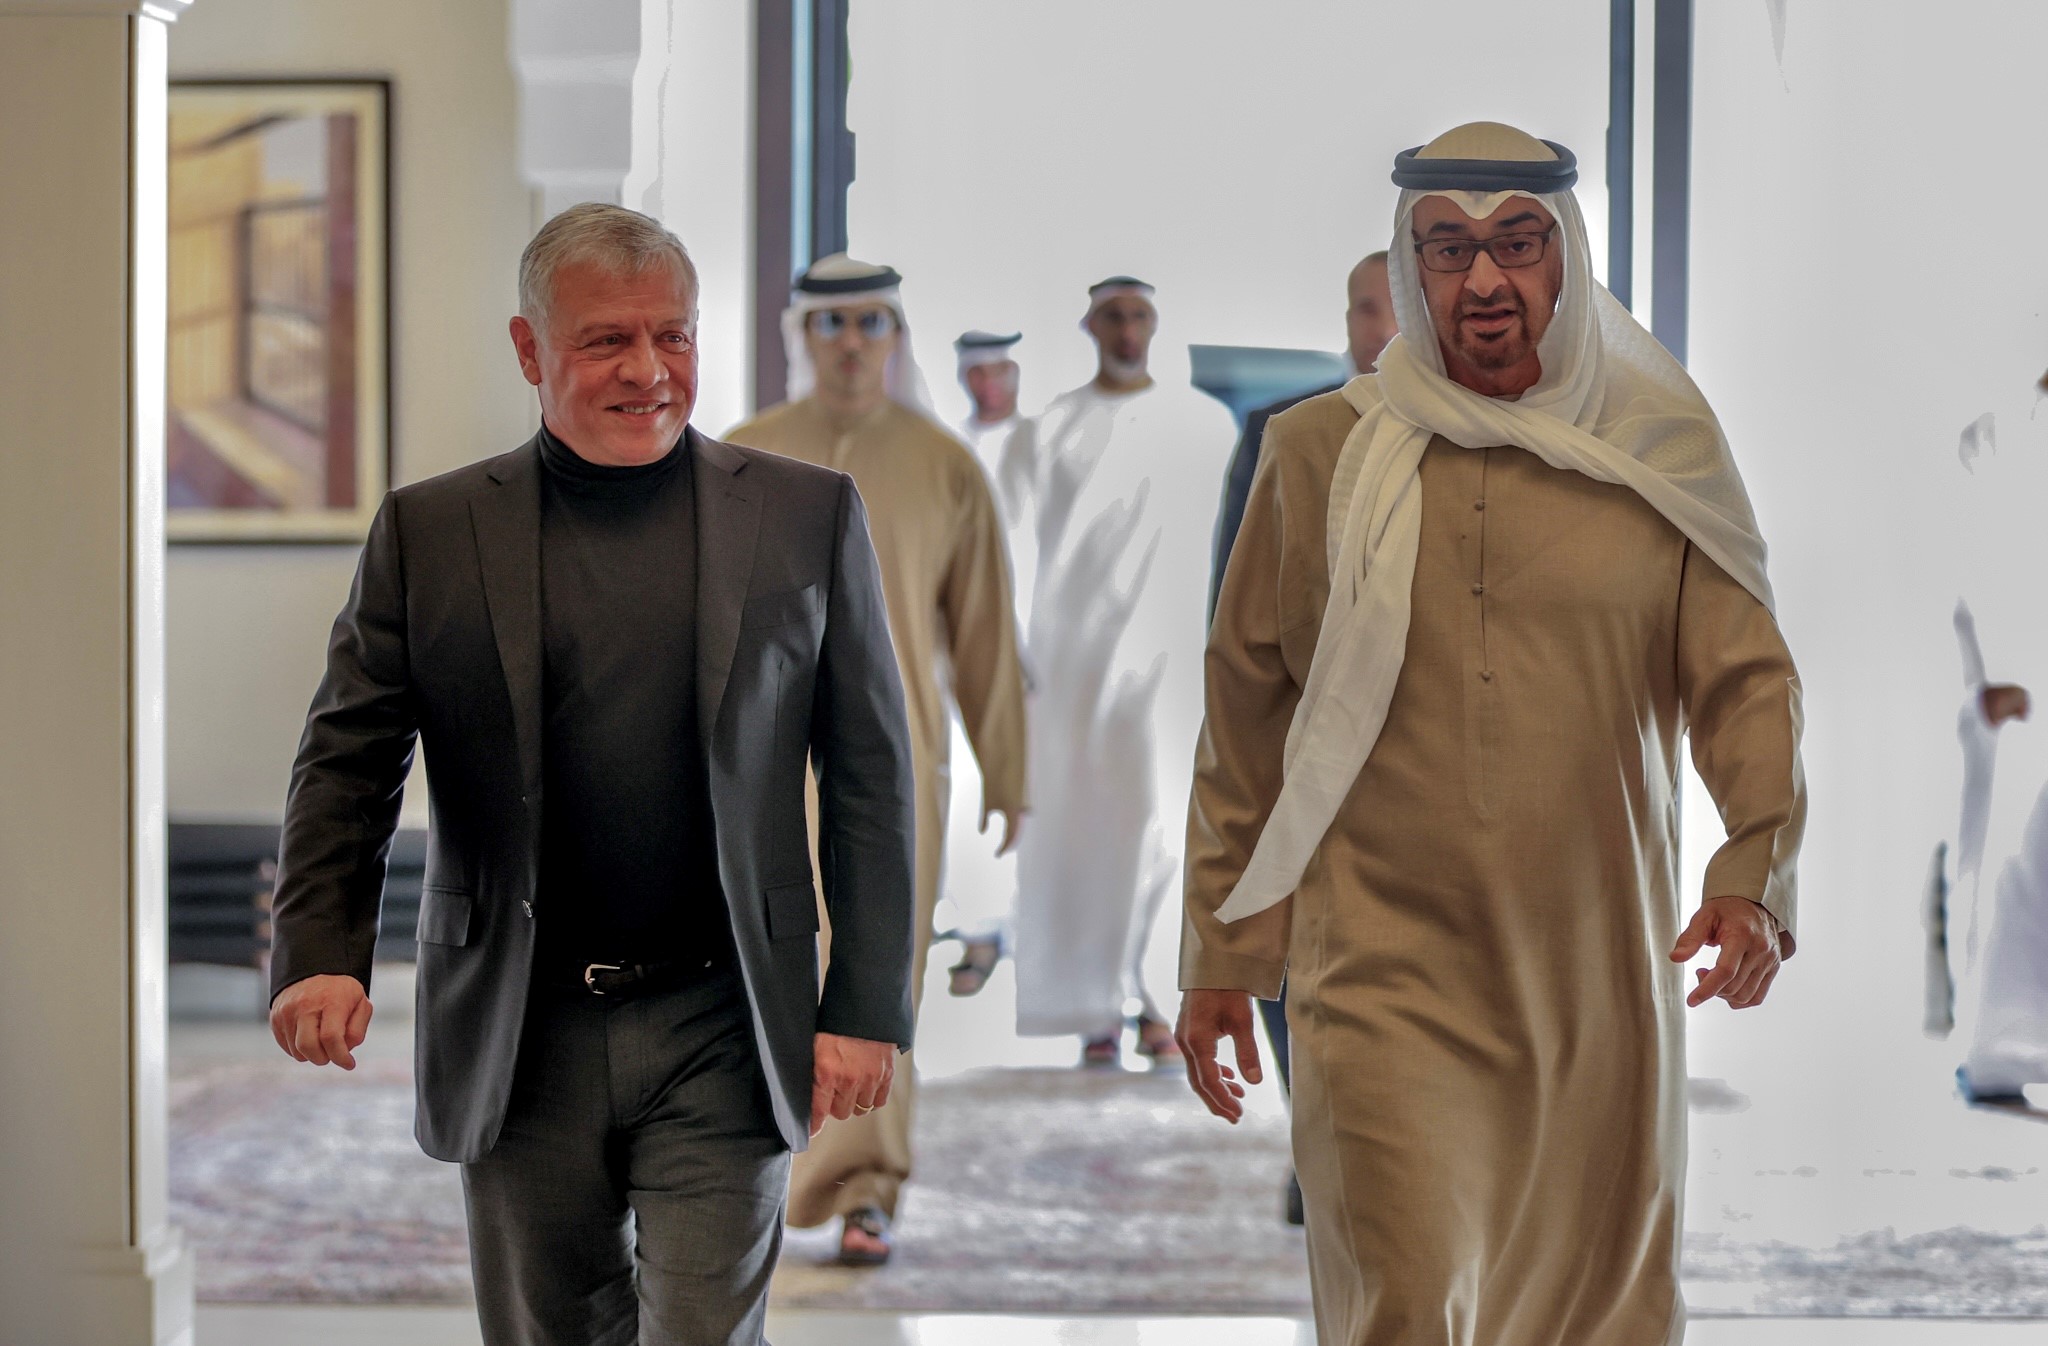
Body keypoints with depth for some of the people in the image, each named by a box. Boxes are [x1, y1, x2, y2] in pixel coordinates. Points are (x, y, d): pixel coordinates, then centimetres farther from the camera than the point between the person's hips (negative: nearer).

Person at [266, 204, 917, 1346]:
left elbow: (873, 775, 4)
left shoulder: (809, 516, 3)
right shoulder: (427, 534, 4)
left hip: (722, 1036, -1)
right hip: (518, 1038, 2)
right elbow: (349, 760, 3)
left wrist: (870, 1007, -1)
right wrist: (320, 952, -14)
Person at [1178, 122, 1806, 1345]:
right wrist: (1221, 954, 8)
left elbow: (1746, 681, 3)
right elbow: (1245, 714, 9)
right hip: (1385, 976, -1)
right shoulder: (1320, 454, 3)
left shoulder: (1666, 452, 4)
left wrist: (1756, 875, -15)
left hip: (1600, 979, 2)